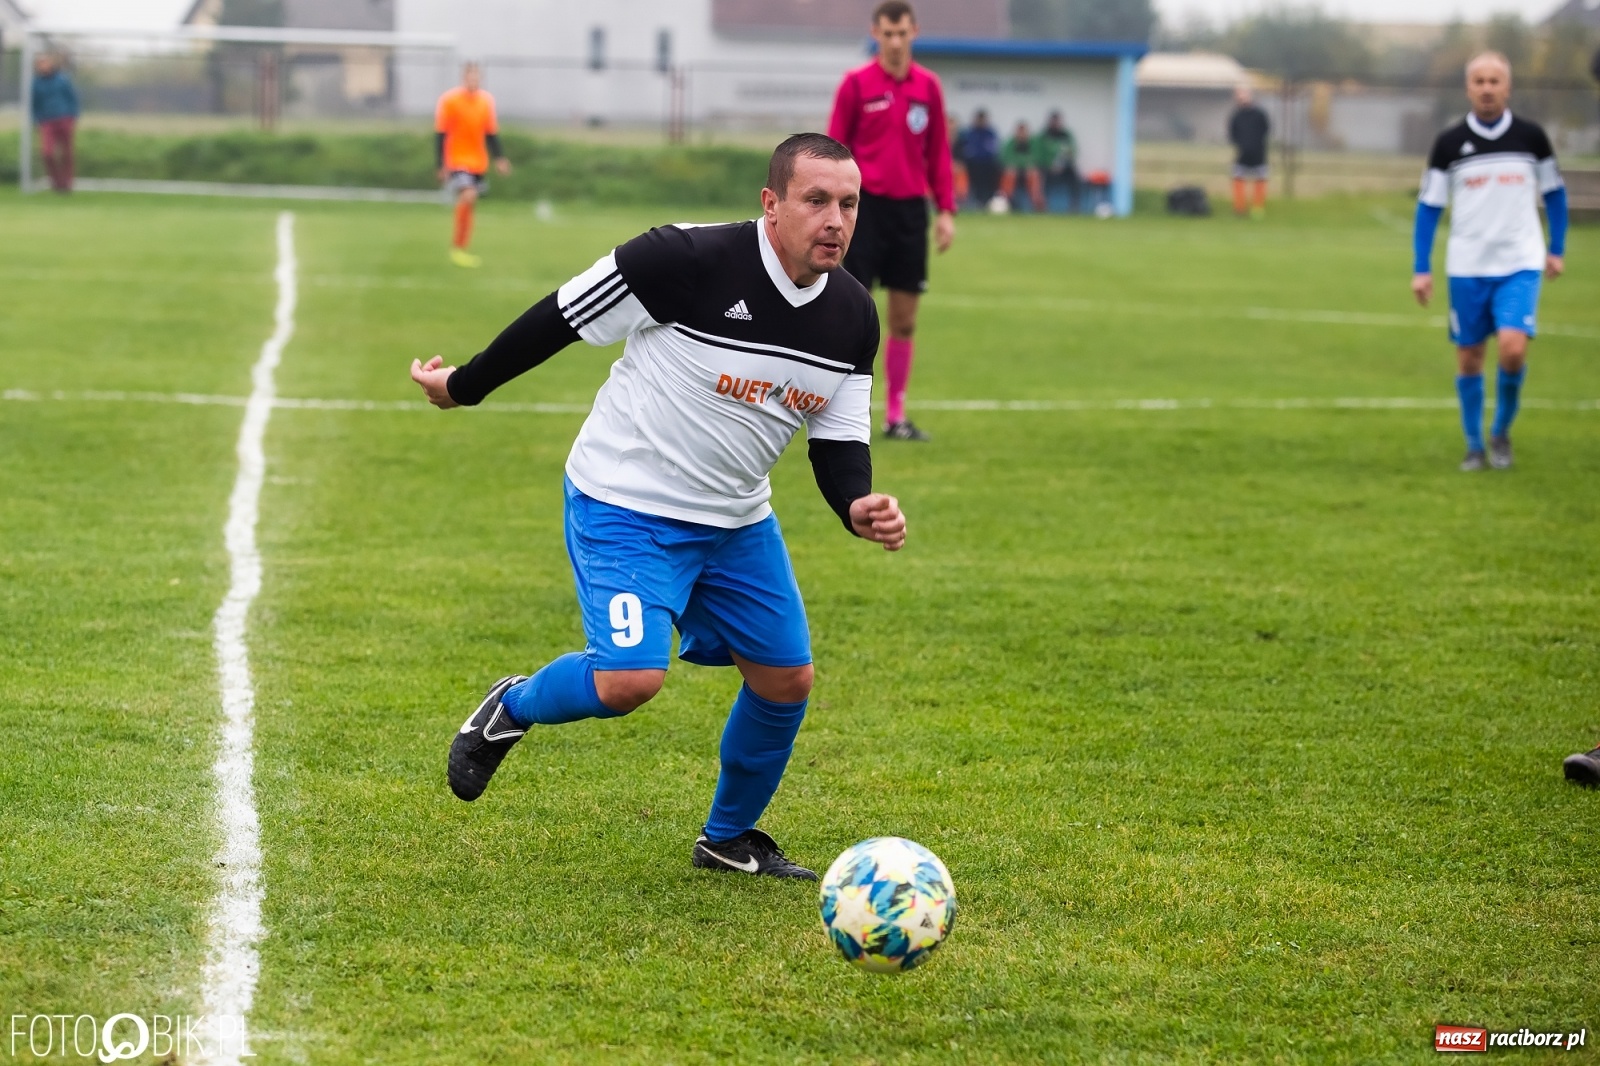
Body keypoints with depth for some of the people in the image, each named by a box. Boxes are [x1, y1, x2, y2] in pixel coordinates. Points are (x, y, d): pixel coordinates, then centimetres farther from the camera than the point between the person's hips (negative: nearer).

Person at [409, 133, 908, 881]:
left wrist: (859, 508, -19)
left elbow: (839, 444, 4)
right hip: (626, 505, -7)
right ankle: (512, 708, 12)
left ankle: (730, 840, 33)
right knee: (631, 678, -22)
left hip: (736, 520, 7)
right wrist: (463, 386, -3)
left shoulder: (854, 317, -4)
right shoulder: (690, 260, -25)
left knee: (787, 678, 7)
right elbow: (564, 316, -14)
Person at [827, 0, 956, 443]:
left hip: (910, 209, 3)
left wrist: (946, 210, 5)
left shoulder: (928, 86, 7)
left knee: (905, 319, 6)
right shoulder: (856, 84, -2)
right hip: (866, 206, -3)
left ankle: (895, 415, 13)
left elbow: (938, 152, 11)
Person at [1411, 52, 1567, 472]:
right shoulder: (1449, 143, -2)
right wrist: (1421, 269, -2)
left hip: (1520, 264, -1)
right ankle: (1475, 446, 22)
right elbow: (1429, 206, 3)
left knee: (1513, 348, -17)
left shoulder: (1531, 137, -1)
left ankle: (1502, 432, 6)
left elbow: (1554, 193, 13)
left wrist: (1556, 250, 11)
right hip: (1467, 267, 1)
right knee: (1469, 359, 6)